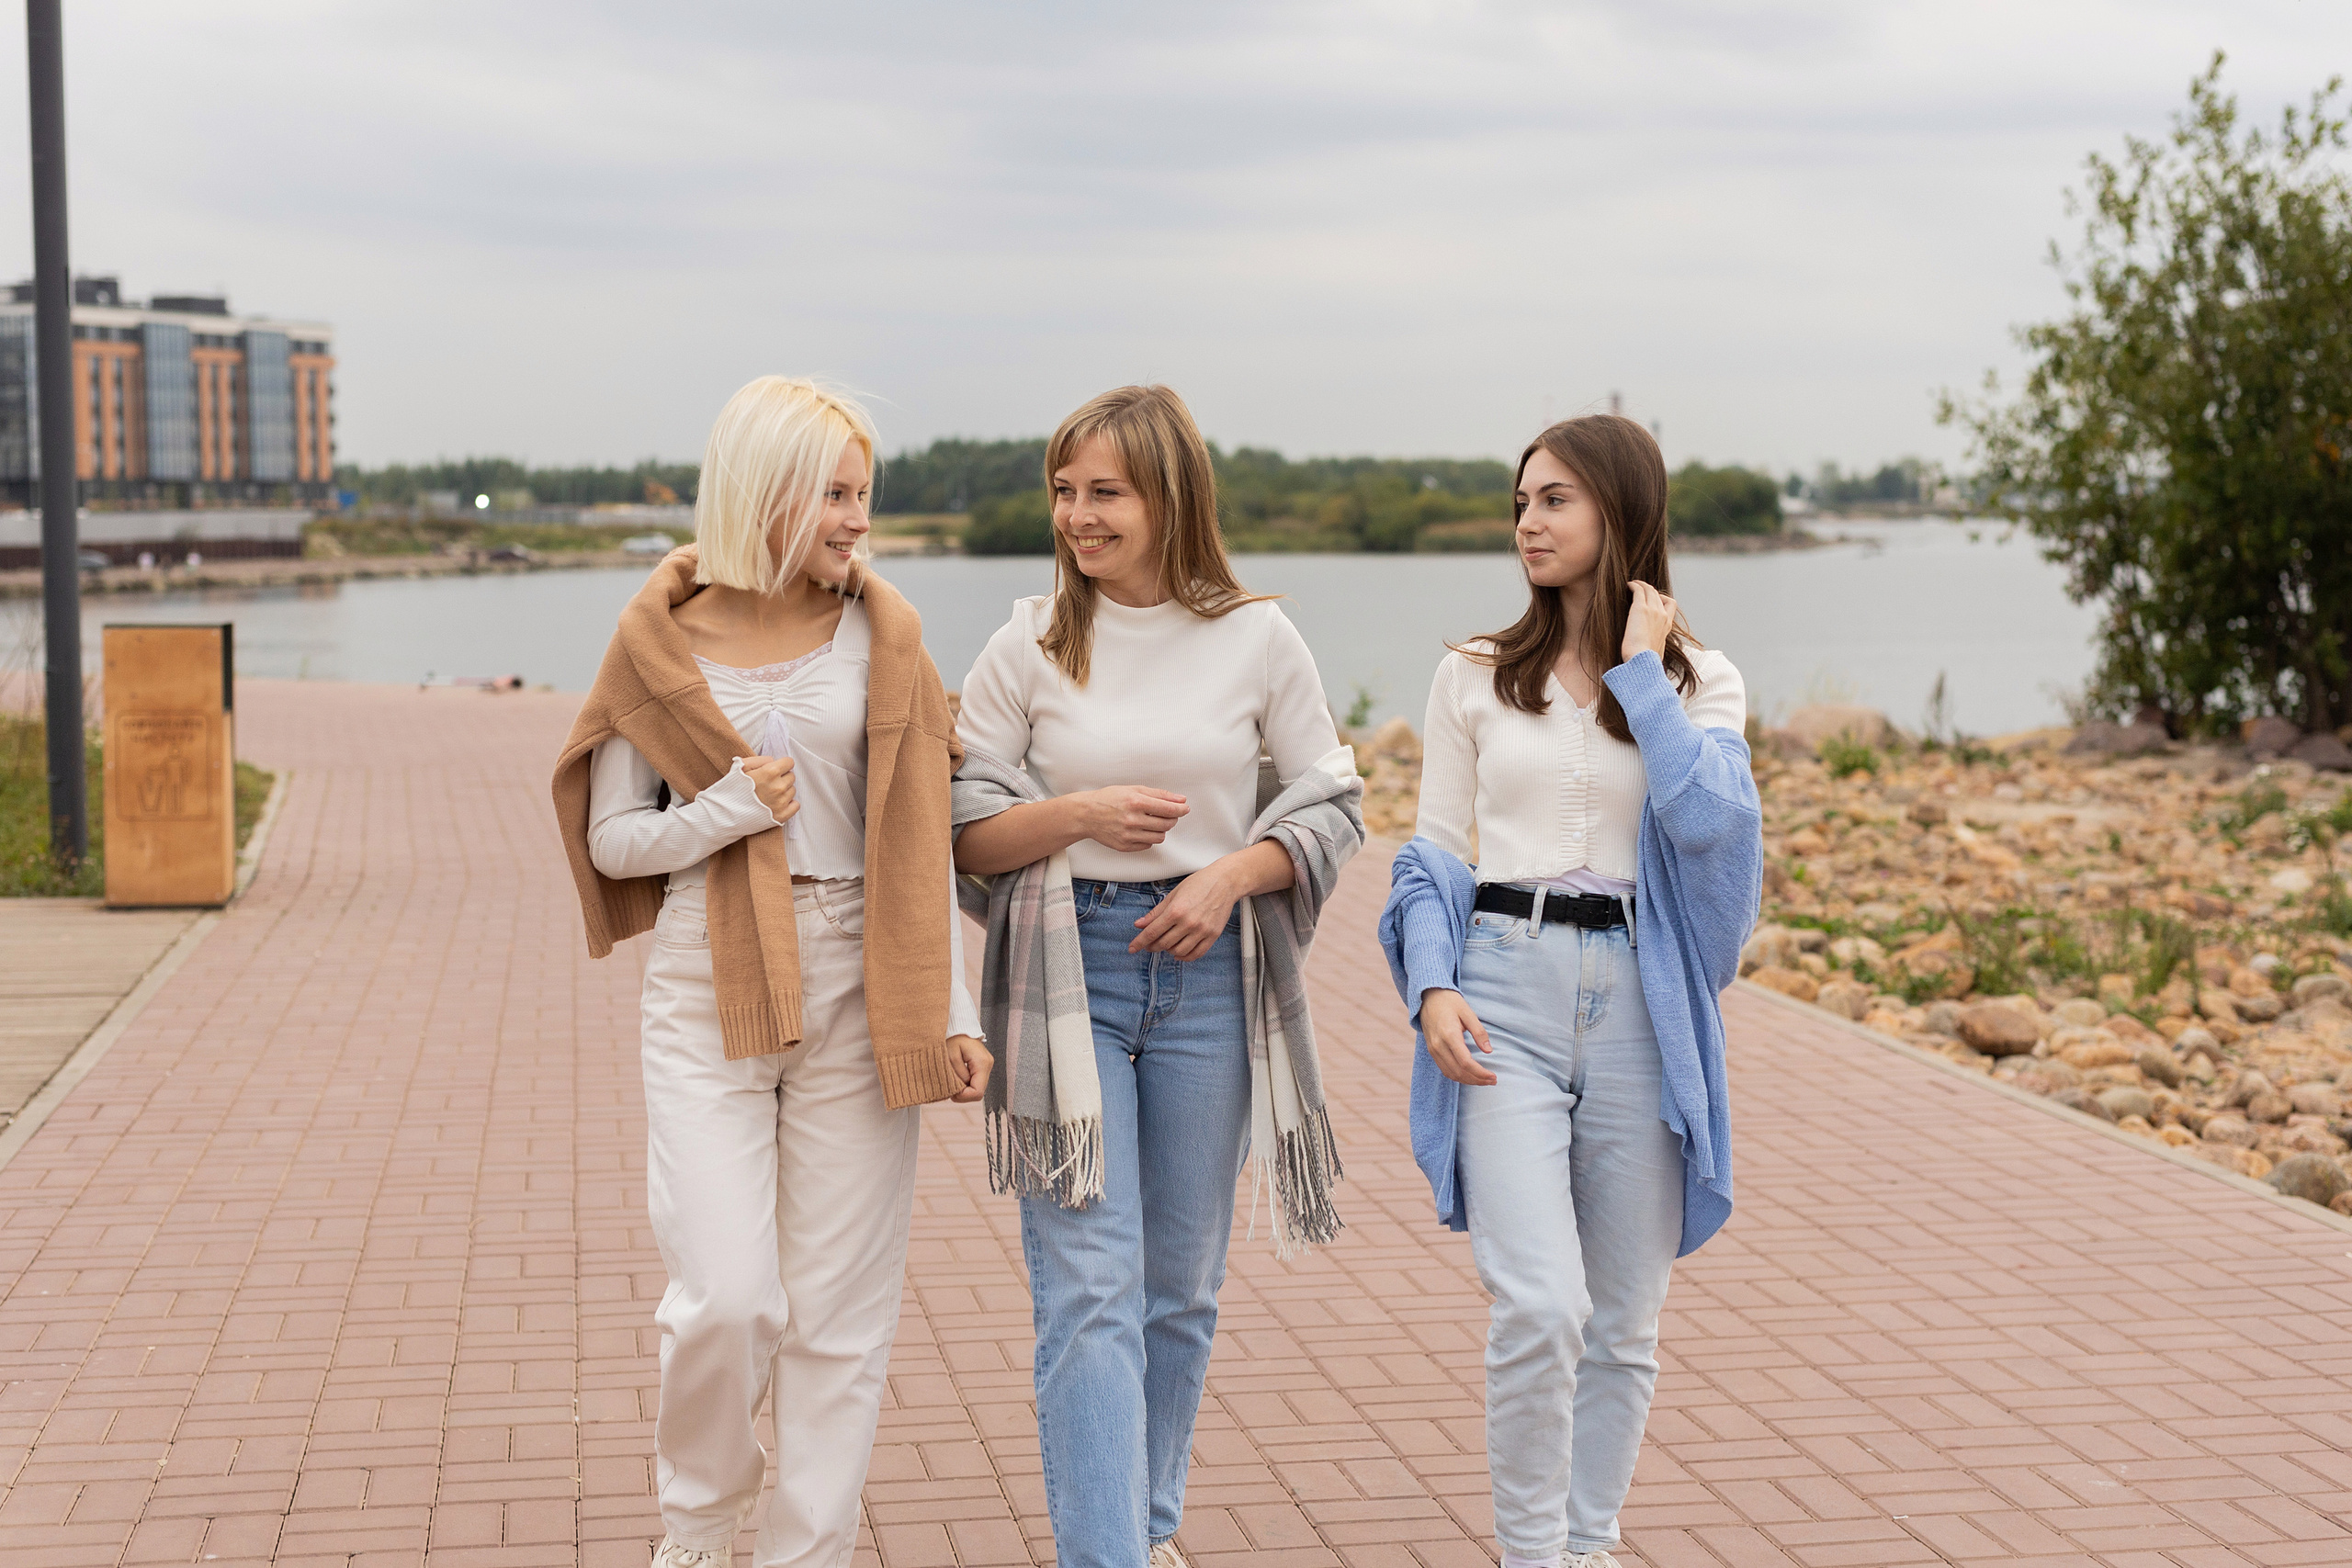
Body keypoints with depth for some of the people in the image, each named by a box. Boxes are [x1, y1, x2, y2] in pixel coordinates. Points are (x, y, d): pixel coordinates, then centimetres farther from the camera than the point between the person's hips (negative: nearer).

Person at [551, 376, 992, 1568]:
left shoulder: (879, 633, 3)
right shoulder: (661, 639, 0)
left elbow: (920, 840, 3)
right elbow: (612, 838, 5)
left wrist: (952, 1012, -2)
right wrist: (728, 811, -13)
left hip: (853, 989, 1)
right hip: (708, 990, -1)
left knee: (838, 1313, 3)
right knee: (725, 1299, -7)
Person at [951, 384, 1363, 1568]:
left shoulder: (1257, 641, 1)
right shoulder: (1028, 648, 0)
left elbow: (1330, 807, 6)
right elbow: (962, 829, 1)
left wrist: (1232, 874, -11)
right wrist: (1079, 814, -16)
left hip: (1207, 971, 2)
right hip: (1065, 971, -1)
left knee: (1180, 1283, 13)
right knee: (1090, 1286, -7)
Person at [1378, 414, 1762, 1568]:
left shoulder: (1699, 682, 7)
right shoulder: (1475, 677, 8)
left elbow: (1707, 819, -12)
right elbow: (1435, 853, 7)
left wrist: (1641, 670, -8)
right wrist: (1432, 987, -8)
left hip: (1641, 998, 1)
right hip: (1505, 989, -1)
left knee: (1624, 1322, 8)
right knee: (1540, 1308, -14)